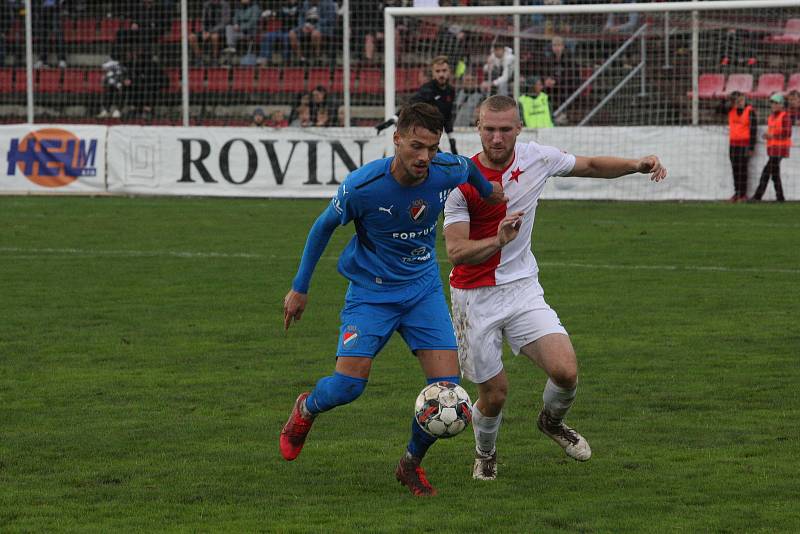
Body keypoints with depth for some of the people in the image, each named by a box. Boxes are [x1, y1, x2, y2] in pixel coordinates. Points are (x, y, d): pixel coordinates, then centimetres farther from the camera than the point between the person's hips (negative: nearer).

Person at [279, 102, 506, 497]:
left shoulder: (448, 171, -16)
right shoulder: (362, 186, -23)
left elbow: (468, 168, 12)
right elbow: (324, 227, -5)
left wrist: (487, 190, 31)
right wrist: (300, 288, 2)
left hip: (423, 289, 3)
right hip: (371, 293, -3)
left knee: (446, 387, -10)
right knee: (347, 386, -16)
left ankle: (411, 464, 15)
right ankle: (306, 410, 22)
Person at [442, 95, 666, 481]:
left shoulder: (535, 158, -5)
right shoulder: (462, 181, -16)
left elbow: (589, 166, 13)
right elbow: (456, 251, -19)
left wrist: (636, 165, -4)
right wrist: (498, 240, -38)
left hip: (523, 288, 3)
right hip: (475, 297, -3)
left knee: (566, 371, -15)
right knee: (494, 393, 2)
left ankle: (552, 421, 20)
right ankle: (485, 454, 35)